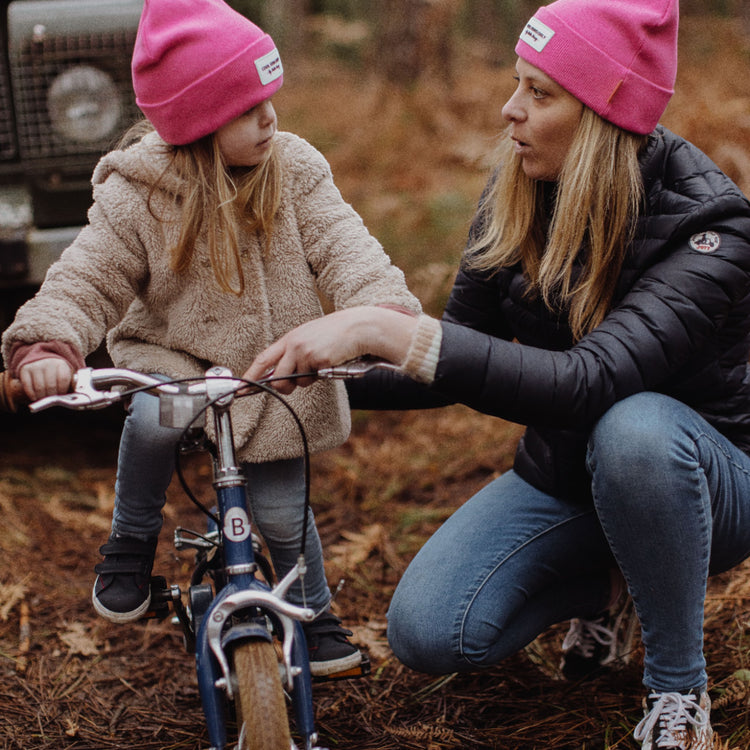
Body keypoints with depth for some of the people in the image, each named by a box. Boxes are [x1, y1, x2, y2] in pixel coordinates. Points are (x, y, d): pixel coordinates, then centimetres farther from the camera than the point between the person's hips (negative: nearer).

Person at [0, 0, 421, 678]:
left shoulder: (295, 168, -6)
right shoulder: (137, 195, -12)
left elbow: (341, 245, -16)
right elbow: (85, 279, -14)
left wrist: (386, 311, -36)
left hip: (273, 372, 2)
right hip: (173, 357, -1)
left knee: (281, 507, -2)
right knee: (152, 418, -33)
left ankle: (313, 612, 30)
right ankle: (132, 541, -3)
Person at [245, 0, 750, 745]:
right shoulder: (517, 194, -9)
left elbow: (587, 382, -43)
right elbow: (461, 359, -1)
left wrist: (384, 329, -48)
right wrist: (316, 373, -15)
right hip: (563, 474, 5)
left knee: (633, 428, -40)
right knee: (427, 633, -15)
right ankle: (603, 584, 14)